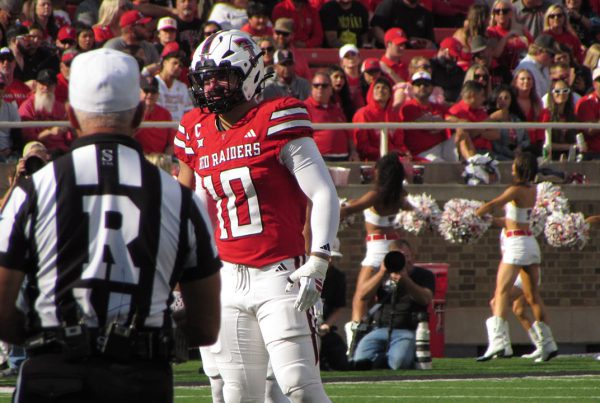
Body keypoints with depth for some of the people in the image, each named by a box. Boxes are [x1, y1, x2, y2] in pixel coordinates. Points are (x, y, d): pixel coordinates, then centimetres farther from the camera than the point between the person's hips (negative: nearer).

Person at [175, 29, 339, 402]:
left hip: (279, 274, -6)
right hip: (229, 278, 6)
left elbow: (325, 196, -11)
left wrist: (318, 262, -20)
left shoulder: (276, 122, -9)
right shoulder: (199, 131, 10)